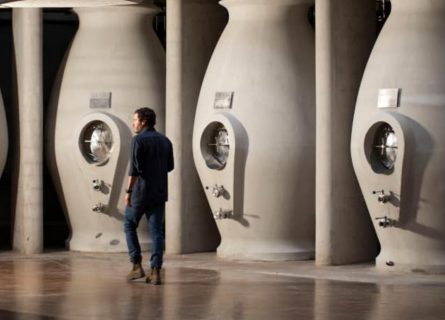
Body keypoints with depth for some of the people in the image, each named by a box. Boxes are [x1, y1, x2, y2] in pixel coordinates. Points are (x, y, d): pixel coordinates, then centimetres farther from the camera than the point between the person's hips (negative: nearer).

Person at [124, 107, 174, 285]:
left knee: (130, 226, 12)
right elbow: (169, 167, 16)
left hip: (140, 191, -5)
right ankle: (156, 272, -4)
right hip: (159, 192, 5)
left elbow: (134, 168, -17)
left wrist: (128, 191, -15)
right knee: (156, 231, 3)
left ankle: (137, 266, 5)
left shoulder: (138, 140, -10)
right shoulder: (165, 141, 8)